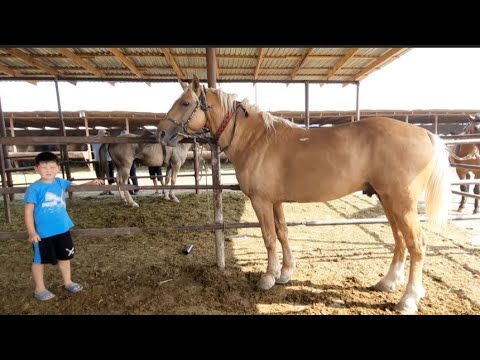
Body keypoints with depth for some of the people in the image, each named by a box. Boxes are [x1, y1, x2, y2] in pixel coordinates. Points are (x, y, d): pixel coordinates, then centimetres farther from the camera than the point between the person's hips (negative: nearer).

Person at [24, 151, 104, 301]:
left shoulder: (61, 183, -1)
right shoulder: (34, 188, -16)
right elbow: (28, 211, -14)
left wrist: (92, 182, 2)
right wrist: (32, 232, -16)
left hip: (62, 230, 5)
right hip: (43, 233, -5)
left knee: (64, 257, 18)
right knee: (39, 260, 14)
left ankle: (68, 282, 36)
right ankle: (39, 289, 33)